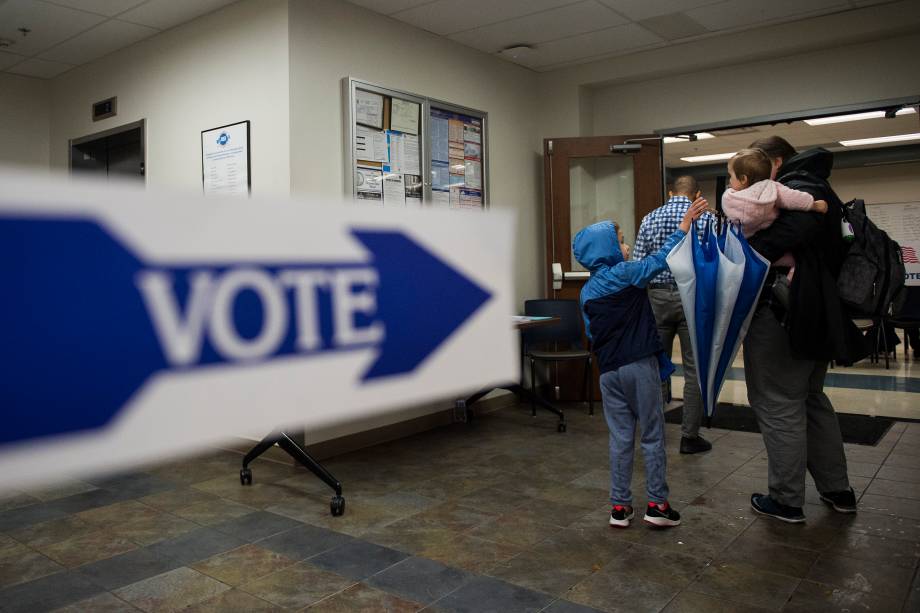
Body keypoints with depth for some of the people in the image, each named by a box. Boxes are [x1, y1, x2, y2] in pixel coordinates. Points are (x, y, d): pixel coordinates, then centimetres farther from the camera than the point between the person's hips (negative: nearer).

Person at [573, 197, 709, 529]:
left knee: (620, 438, 11)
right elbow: (660, 259, -9)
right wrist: (685, 224, -2)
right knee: (652, 436, 6)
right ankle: (657, 504, 11)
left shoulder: (586, 291, 10)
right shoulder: (625, 274, -8)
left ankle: (620, 506, 14)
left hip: (608, 371, 5)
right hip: (640, 365, -5)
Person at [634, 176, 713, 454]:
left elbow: (638, 265, 2)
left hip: (657, 297, 3)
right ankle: (689, 436, 10)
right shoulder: (706, 217, -1)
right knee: (694, 370, 6)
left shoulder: (649, 219, 6)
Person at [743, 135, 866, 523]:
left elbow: (793, 228, -36)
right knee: (812, 400, 21)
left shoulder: (795, 189, -12)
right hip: (818, 315, 11)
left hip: (782, 317, -11)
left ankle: (787, 500, 10)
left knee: (778, 406, 0)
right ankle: (838, 490, 32)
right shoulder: (817, 190, 19)